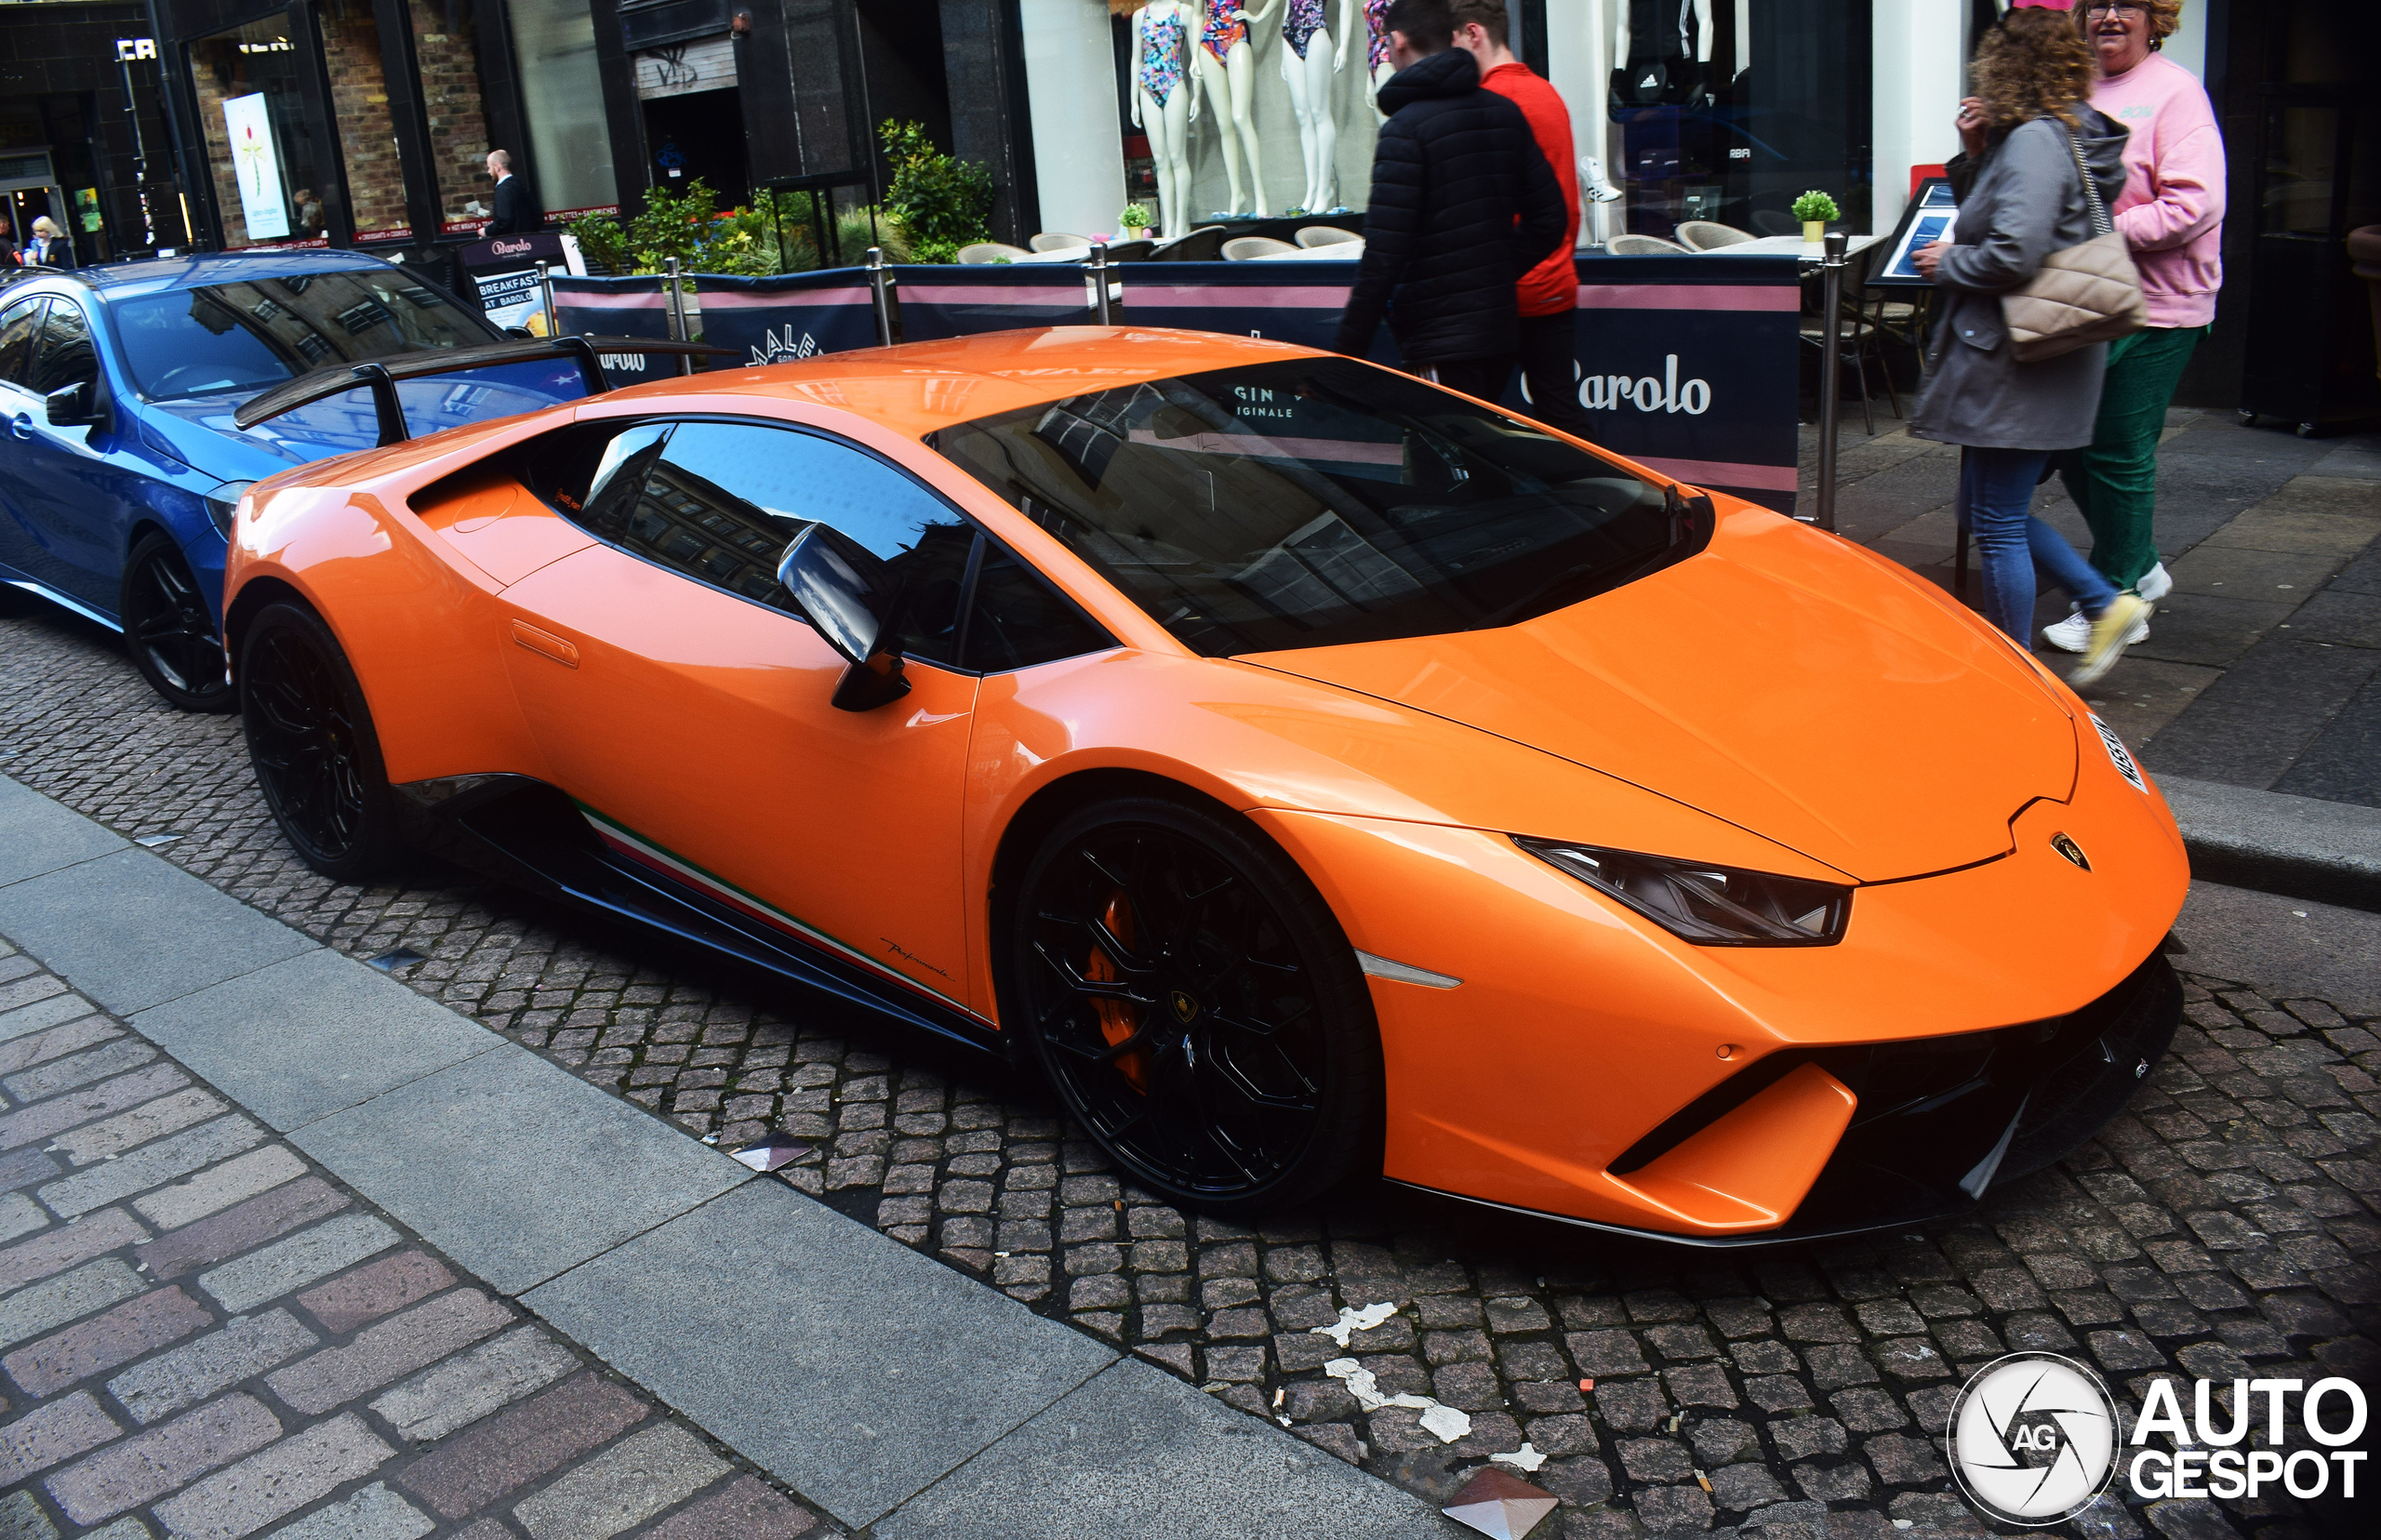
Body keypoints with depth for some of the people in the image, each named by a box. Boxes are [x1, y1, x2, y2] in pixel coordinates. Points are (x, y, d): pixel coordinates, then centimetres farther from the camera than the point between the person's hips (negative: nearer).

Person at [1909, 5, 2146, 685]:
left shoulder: (2036, 140, -17)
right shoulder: (2067, 135, 15)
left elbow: (2014, 253, -26)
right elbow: (1992, 213, 24)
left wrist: (1948, 263, -9)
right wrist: (1975, 152, 9)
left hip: (2020, 360, -10)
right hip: (2030, 354, 10)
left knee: (1997, 525, -1)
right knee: (1990, 512, 19)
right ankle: (2107, 604, 21)